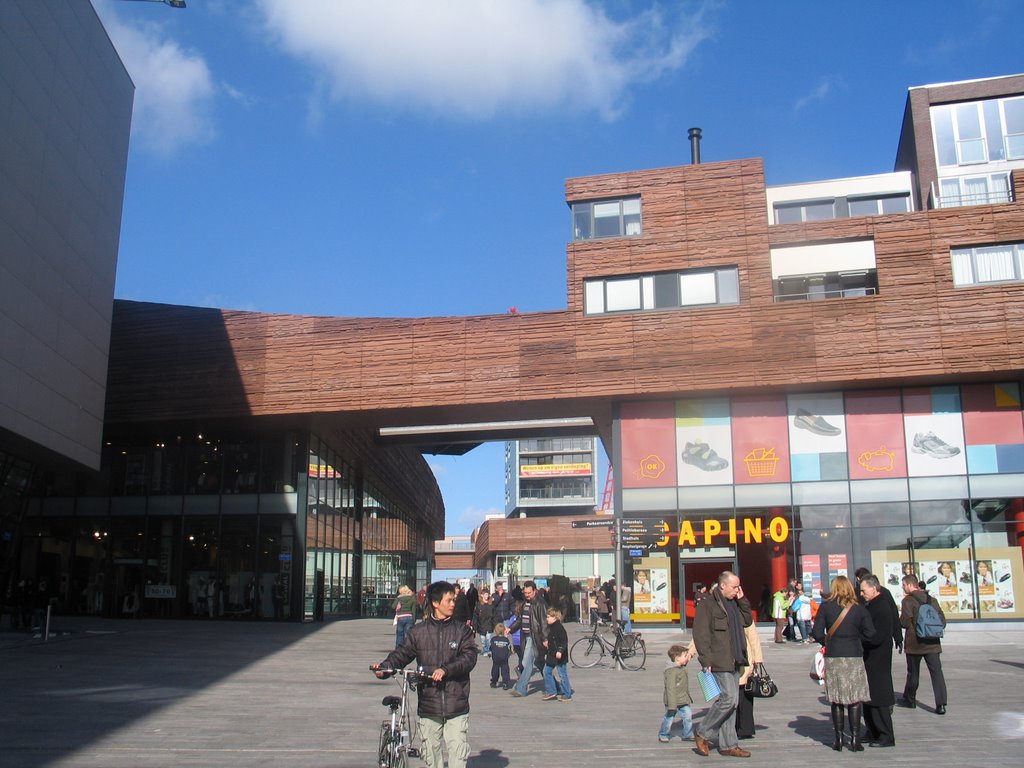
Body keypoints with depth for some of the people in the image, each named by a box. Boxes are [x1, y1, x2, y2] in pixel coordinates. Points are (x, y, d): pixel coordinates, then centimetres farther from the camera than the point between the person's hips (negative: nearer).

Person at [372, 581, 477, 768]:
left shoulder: (462, 630, 3)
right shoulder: (418, 631, 5)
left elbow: (469, 657, -7)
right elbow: (402, 653, 4)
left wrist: (446, 670, -21)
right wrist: (385, 667, -15)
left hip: (456, 706, -1)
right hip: (428, 706, 1)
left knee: (459, 753, -5)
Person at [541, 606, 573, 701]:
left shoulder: (559, 628, -17)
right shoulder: (550, 628, 12)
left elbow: (564, 641, -23)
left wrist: (560, 651, -31)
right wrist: (546, 653, 22)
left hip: (559, 657, -10)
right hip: (551, 656, 10)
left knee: (562, 675, -2)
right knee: (546, 672, 11)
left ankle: (567, 695, 7)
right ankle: (551, 692, 19)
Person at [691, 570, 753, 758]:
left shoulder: (734, 603, 15)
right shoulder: (707, 605, -12)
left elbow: (748, 621, 19)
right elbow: (700, 635, -15)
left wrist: (742, 600, 7)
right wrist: (706, 661, -19)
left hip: (734, 662, 9)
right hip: (719, 663, -9)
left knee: (730, 703, 11)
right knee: (728, 699, -11)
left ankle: (728, 745, 18)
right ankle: (702, 734, 4)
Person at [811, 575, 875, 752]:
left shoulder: (826, 607, -2)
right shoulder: (859, 608, 1)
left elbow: (817, 633, -6)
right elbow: (870, 634, -2)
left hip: (833, 657, 0)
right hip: (854, 657, 0)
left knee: (836, 699, 7)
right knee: (855, 698, 5)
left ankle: (839, 739, 10)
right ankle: (855, 739, 4)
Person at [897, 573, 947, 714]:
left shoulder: (907, 601, -9)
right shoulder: (932, 600, 7)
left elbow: (905, 622, -14)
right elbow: (942, 620, 8)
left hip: (914, 643, -3)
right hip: (932, 643, 3)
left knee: (913, 673, 11)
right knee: (936, 672, -1)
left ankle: (910, 700, 26)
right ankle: (941, 704, -10)